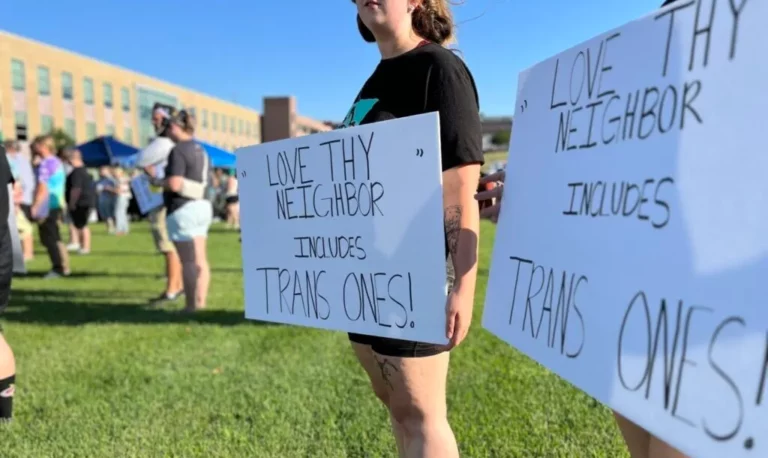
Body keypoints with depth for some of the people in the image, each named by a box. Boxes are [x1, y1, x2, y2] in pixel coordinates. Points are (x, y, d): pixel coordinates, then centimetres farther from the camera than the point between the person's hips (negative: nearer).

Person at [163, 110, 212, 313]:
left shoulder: (178, 151, -12)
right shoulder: (201, 150, 15)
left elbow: (175, 184, -21)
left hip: (184, 209, -9)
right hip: (202, 206, 9)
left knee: (188, 261, -4)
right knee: (200, 259, 10)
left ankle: (191, 305, 1)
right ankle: (200, 302, 16)